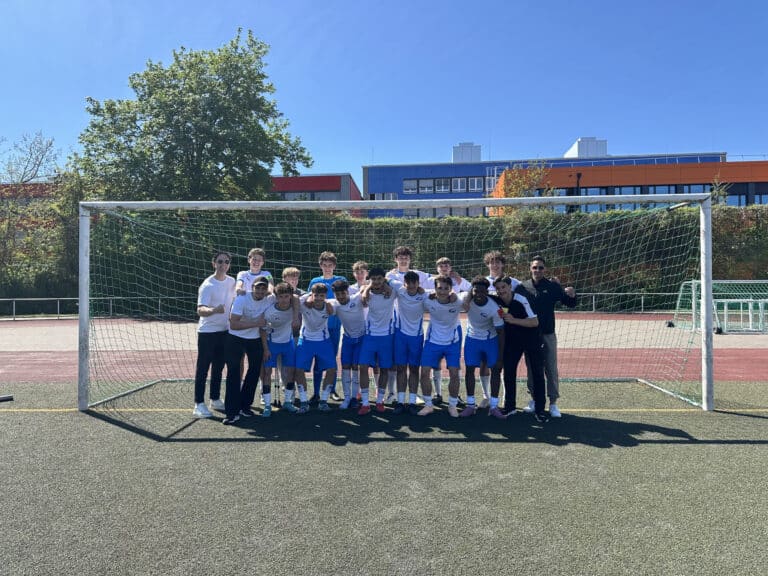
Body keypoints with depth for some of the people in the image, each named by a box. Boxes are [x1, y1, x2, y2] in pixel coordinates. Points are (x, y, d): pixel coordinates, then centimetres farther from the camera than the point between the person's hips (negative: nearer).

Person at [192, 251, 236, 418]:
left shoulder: (231, 281, 4)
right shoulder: (207, 285, -16)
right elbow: (200, 310, -28)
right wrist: (214, 310, -47)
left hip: (225, 331, 6)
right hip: (207, 331, -6)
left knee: (219, 367, 15)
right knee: (203, 368, -1)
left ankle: (215, 400, 26)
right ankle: (199, 405, 4)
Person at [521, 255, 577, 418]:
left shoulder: (553, 286, -2)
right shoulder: (523, 286, 1)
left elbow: (570, 303, -2)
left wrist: (571, 295, -24)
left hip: (548, 334, -1)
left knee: (551, 369, 2)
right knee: (532, 368, 12)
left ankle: (553, 403, 10)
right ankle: (534, 399, 25)